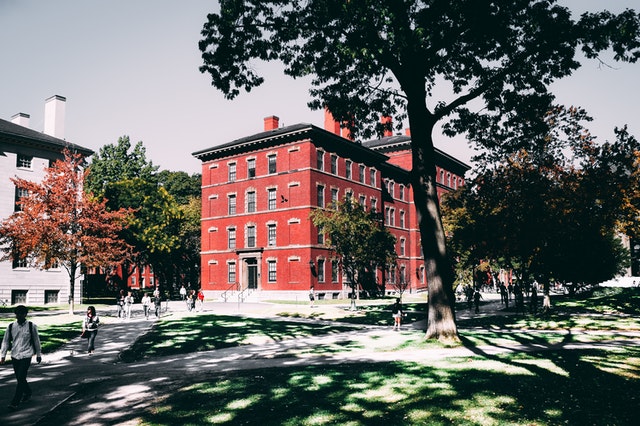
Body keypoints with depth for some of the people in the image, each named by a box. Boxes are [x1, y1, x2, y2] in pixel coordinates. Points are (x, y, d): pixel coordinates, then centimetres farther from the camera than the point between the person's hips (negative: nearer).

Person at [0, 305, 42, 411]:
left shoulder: (32, 326, -4)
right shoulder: (11, 326, 2)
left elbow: (36, 341, 4)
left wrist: (38, 354, 9)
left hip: (26, 356, -4)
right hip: (14, 356, 4)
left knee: (21, 378, -11)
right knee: (19, 378, 14)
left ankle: (15, 402, -7)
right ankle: (27, 393, 37)